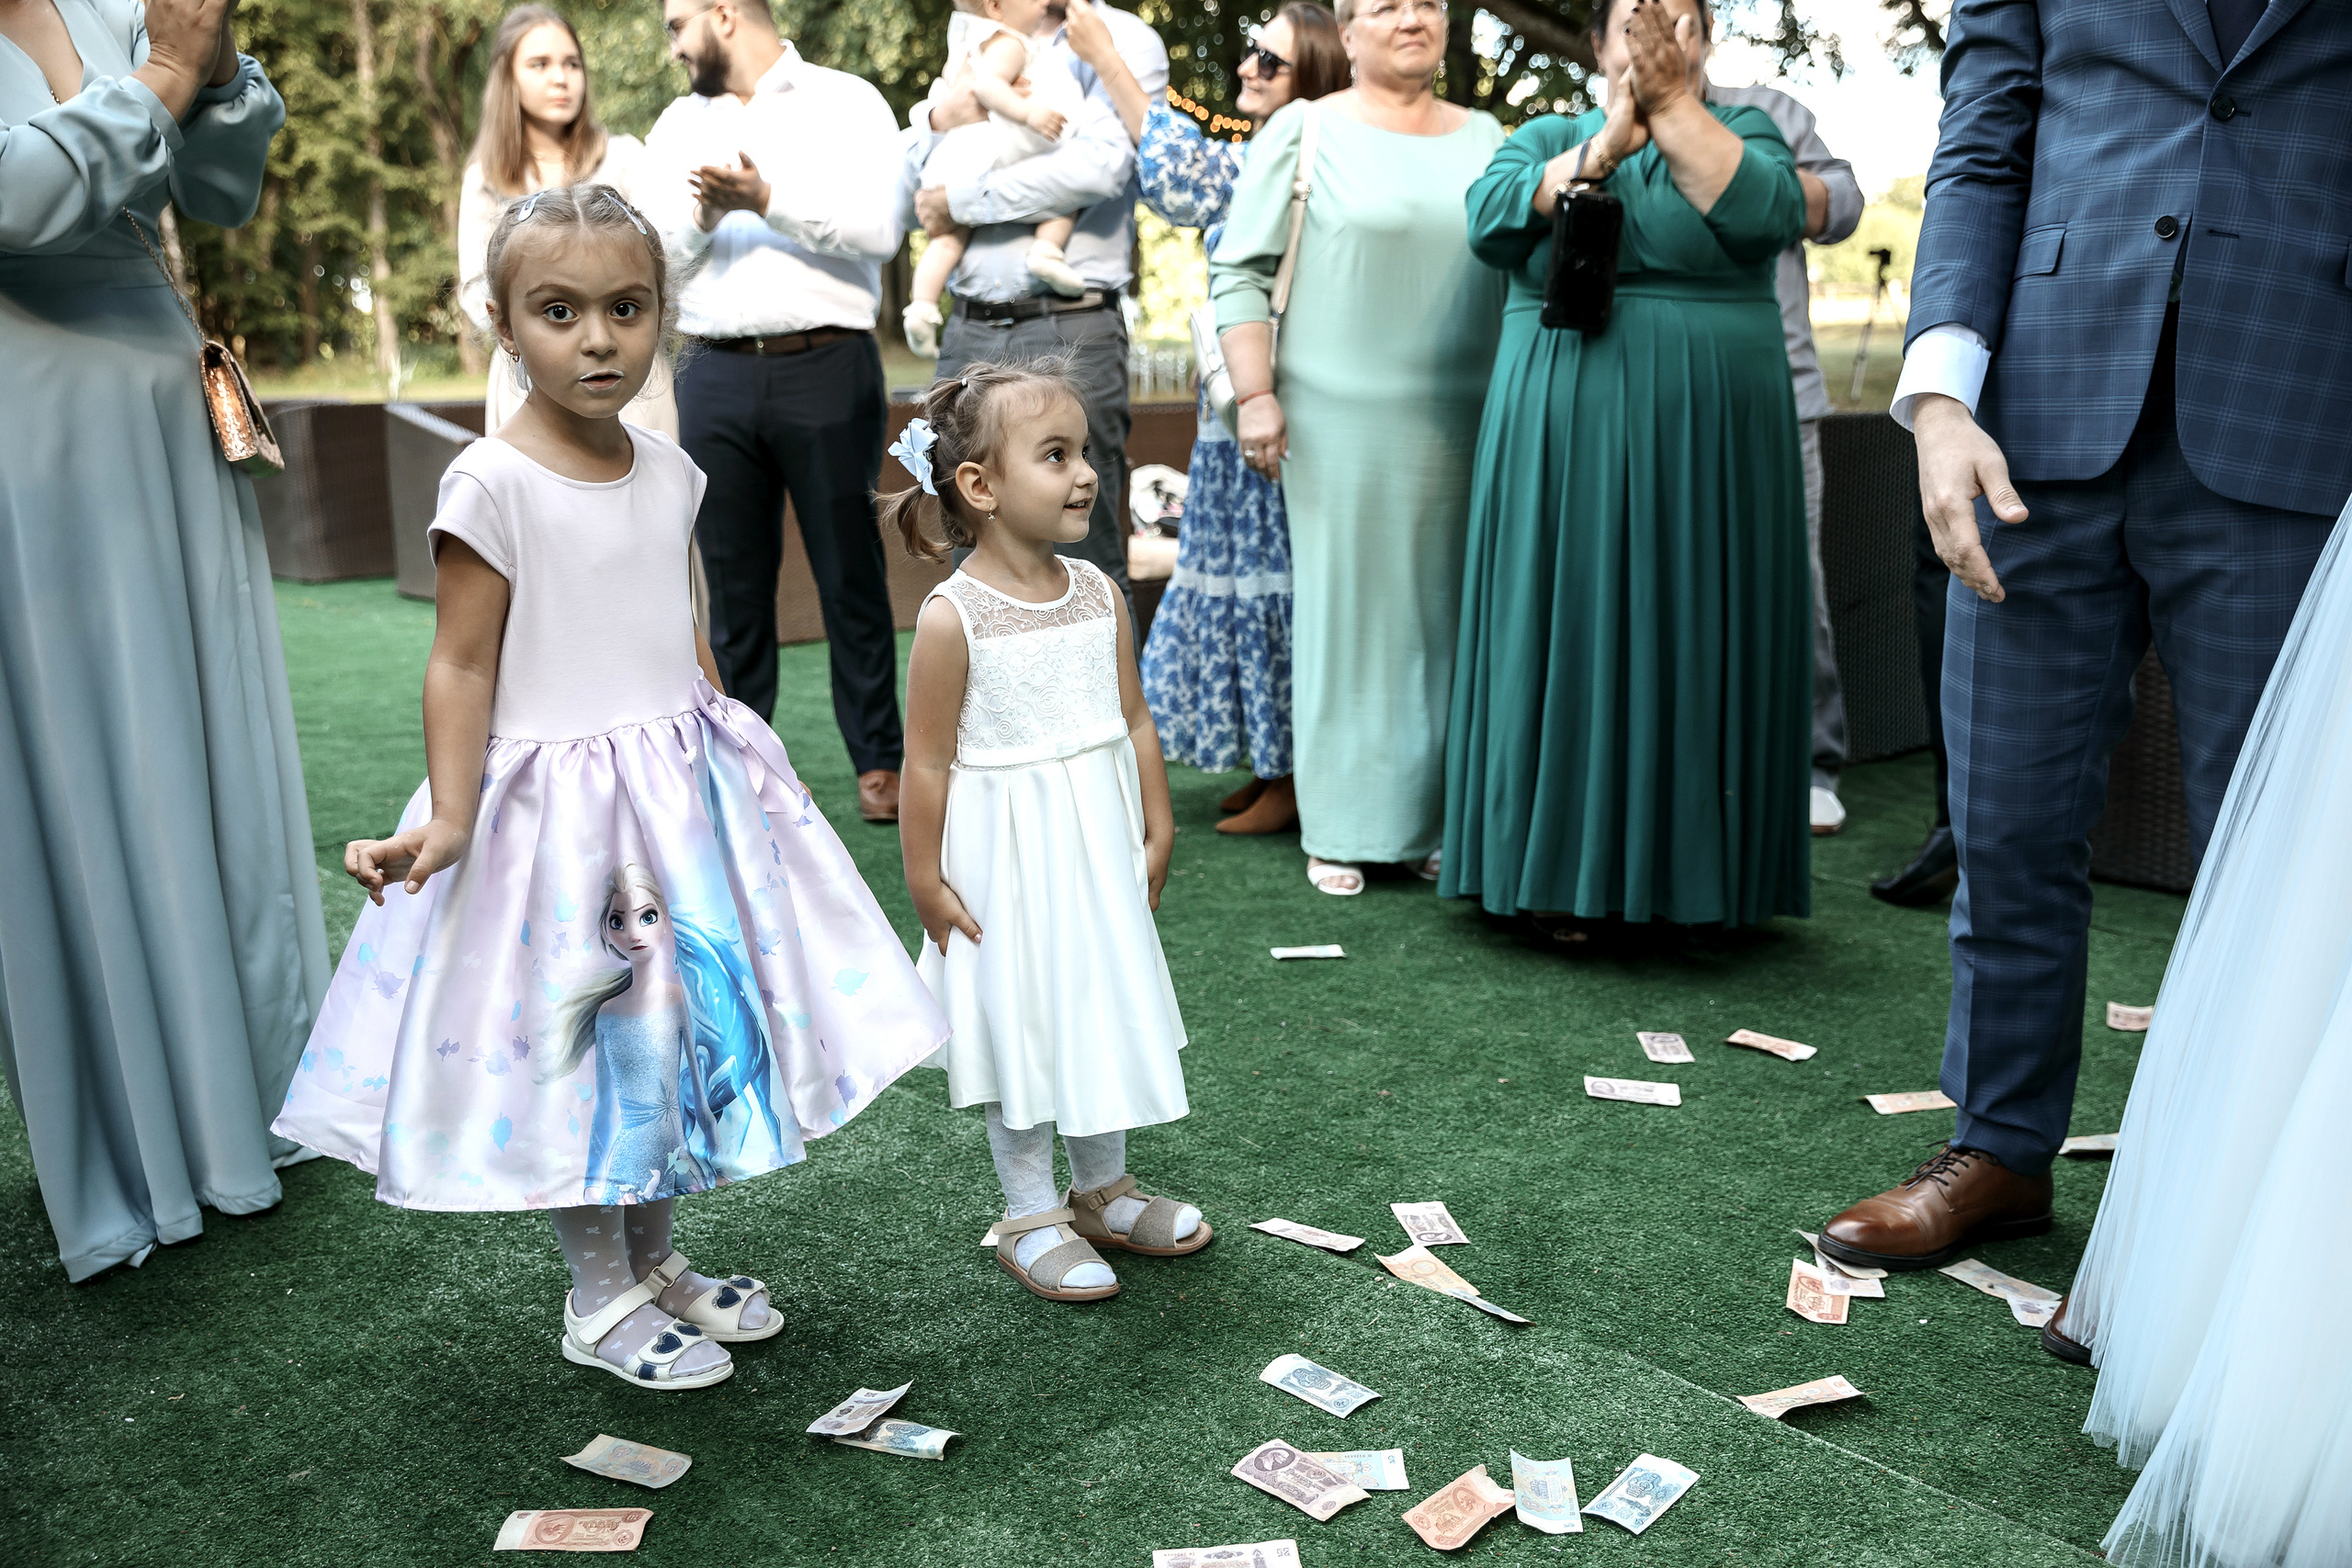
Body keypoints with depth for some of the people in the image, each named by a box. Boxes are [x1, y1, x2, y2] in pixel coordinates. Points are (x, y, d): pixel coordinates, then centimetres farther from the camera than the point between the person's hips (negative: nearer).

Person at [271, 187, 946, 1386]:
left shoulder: (669, 471, 5)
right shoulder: (492, 485, -14)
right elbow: (462, 663, -14)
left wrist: (729, 756, 19)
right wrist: (448, 822, -20)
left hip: (686, 787, 7)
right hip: (558, 804, -6)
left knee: (688, 1012, 15)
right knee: (581, 1039, 5)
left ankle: (654, 1261, 35)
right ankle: (600, 1298, 26)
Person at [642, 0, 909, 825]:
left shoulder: (844, 103, 4)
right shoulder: (678, 125, 18)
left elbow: (878, 231, -9)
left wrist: (768, 201, -14)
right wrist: (705, 213, -9)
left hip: (826, 365, -4)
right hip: (716, 377, 4)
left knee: (850, 573, 0)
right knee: (734, 580, 5)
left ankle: (879, 762, 9)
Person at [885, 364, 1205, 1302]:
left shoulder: (1099, 594, -1)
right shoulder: (953, 619, -18)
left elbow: (1134, 721, 6)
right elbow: (928, 764, -14)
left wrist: (1156, 833, 8)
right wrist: (927, 883, -10)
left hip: (1099, 851, 6)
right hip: (1005, 861, -5)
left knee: (1104, 1011, 17)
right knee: (1021, 1025, 8)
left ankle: (1103, 1189, 37)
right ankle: (1031, 1216, 27)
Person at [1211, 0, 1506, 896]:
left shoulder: (1485, 139, 15)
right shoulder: (1305, 133, 3)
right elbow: (1237, 270, 0)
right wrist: (1256, 395, -9)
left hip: (1468, 421, 4)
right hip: (1344, 421, -3)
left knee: (1449, 613, 5)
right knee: (1346, 605, 0)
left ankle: (1439, 822, 16)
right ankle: (1343, 830, 10)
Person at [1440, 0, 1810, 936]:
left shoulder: (1741, 131, 11)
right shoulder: (1548, 137, 13)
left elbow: (1766, 212, -11)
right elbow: (1491, 221, -7)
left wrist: (1673, 106, -12)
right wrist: (1607, 144, -15)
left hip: (1704, 448, 0)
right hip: (1563, 445, 1)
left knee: (1695, 644, 0)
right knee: (1569, 638, -1)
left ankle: (1698, 878, 10)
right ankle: (1565, 876, 7)